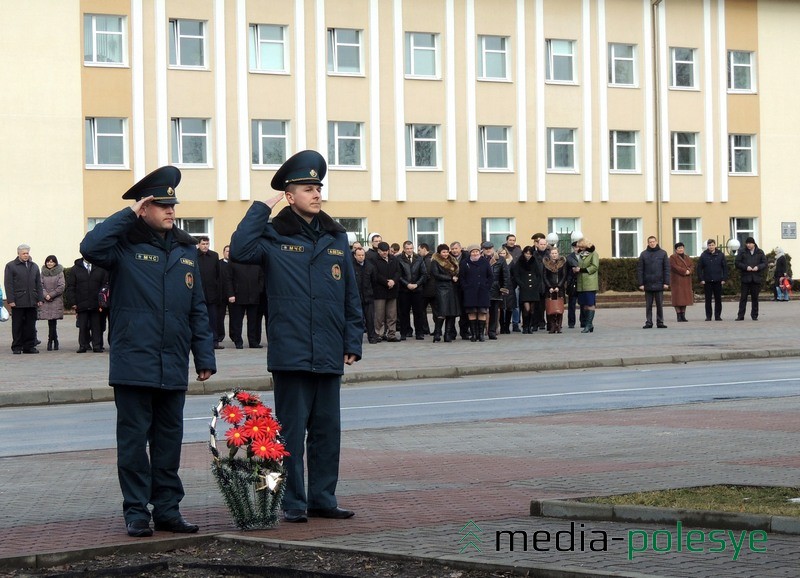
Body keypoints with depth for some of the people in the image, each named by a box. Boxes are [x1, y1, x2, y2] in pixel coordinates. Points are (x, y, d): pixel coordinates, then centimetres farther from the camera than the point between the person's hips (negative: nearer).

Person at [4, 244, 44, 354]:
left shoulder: (34, 266, 17)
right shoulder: (10, 266, 3)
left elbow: (38, 284, 16)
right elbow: (8, 285, -3)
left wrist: (40, 299, 7)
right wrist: (10, 300, -10)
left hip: (32, 302, 4)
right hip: (18, 302, -4)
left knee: (30, 326, 5)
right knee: (17, 326, 1)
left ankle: (29, 346, 10)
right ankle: (17, 347, 5)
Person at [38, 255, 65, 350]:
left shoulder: (59, 272, 0)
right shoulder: (43, 273, 10)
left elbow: (61, 286, -5)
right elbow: (41, 285, 5)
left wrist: (51, 295, -8)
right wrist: (45, 295, -11)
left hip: (56, 300, -3)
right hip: (46, 300, 3)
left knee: (52, 322, -9)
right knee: (51, 322, 0)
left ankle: (50, 342, -2)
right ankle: (55, 342, 8)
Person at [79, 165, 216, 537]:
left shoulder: (186, 249, 13)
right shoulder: (126, 246, -2)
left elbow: (198, 308, 14)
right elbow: (90, 248, -24)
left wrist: (204, 356, 8)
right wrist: (128, 215, -16)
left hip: (174, 366, 5)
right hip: (133, 363, -4)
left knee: (169, 440, 9)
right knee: (134, 439, 0)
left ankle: (167, 510, 16)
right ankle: (136, 512, 6)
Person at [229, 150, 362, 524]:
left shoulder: (336, 237, 11)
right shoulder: (275, 236, -1)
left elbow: (351, 295, 14)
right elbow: (240, 250, -23)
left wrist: (353, 342, 8)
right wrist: (262, 208, -15)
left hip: (329, 353, 5)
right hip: (291, 351, -4)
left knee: (328, 429, 9)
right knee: (292, 430, 0)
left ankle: (322, 498, 18)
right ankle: (292, 503, 7)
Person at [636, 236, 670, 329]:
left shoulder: (663, 253, 4)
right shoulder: (643, 254, 4)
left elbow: (667, 269, 2)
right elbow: (640, 270, 2)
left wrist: (666, 282, -5)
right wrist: (641, 283, -5)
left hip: (659, 284, 0)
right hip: (648, 284, 0)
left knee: (660, 305, 4)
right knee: (648, 305, 4)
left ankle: (660, 322, 9)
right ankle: (648, 322, 7)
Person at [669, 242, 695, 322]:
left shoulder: (687, 258, 17)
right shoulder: (673, 257, -3)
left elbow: (692, 266, 8)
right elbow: (675, 267, -15)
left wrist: (689, 271, -14)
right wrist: (684, 271, -17)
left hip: (686, 281, 6)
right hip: (677, 281, -6)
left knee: (685, 298, 5)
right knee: (678, 298, -6)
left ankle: (683, 316, 10)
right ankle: (679, 316, -3)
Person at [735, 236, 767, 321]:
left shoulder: (760, 252, 7)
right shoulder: (742, 252, 3)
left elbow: (765, 263, 6)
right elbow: (737, 263, -1)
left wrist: (758, 267, -14)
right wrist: (746, 267, -15)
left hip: (756, 278, 1)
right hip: (745, 278, -1)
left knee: (755, 297, 6)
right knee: (743, 297, -2)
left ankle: (754, 315, 14)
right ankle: (740, 316, -1)